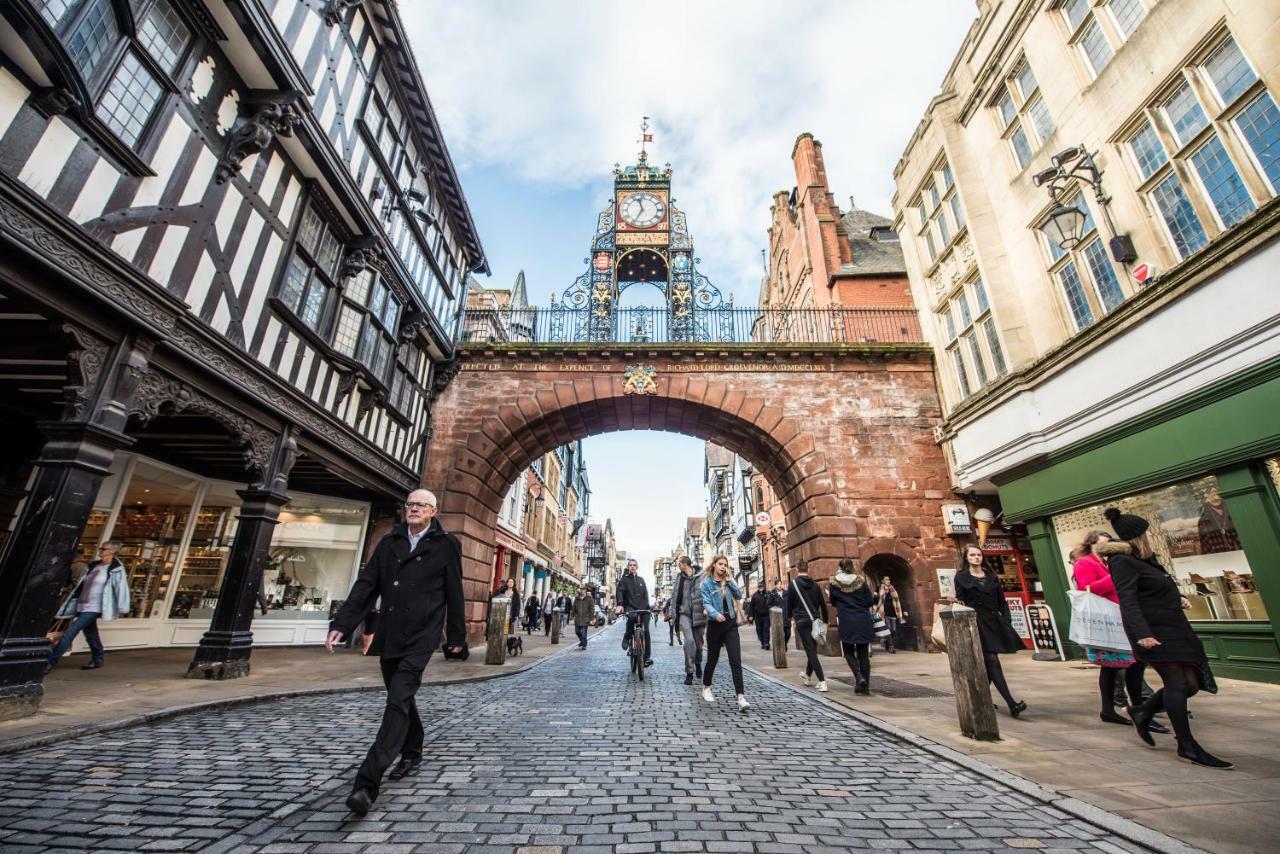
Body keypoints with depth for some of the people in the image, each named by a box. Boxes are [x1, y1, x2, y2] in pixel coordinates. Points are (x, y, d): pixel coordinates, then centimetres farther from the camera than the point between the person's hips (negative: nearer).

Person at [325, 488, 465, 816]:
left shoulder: (446, 545, -4)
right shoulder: (389, 542, 9)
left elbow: (454, 593, -1)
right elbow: (366, 585, 6)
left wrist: (457, 636, 3)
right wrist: (341, 624, -3)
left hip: (421, 637, -5)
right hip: (389, 636, 5)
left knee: (398, 701, -12)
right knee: (401, 699, 18)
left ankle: (367, 783, -9)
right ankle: (412, 755, 39)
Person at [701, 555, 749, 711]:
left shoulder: (727, 581, 7)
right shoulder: (707, 583, -4)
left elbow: (739, 596, -3)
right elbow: (707, 603, -13)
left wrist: (730, 581, -12)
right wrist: (715, 614, -31)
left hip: (730, 624, 2)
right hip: (715, 624, -2)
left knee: (736, 660, -9)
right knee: (712, 659, 11)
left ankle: (741, 697, -11)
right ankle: (706, 688, 36)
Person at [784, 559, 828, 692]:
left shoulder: (794, 584, -7)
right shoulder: (815, 585, 5)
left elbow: (789, 603, 0)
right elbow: (822, 604, 8)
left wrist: (789, 616, 18)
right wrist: (825, 620, 20)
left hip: (802, 621, -5)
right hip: (815, 621, 5)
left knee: (811, 652, -3)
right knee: (813, 650, 18)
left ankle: (822, 682, -11)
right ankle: (807, 677, 34)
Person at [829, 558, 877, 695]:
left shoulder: (834, 583, -4)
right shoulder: (861, 581, -3)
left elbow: (833, 602, 6)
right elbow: (870, 601, 1)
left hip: (846, 622, -2)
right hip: (863, 622, 2)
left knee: (848, 651, 12)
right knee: (863, 653, 11)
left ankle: (859, 676, -10)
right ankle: (865, 685, 12)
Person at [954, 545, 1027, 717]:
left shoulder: (991, 576, 14)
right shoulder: (961, 577, 2)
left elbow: (1002, 601, 14)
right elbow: (960, 601, -1)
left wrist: (1007, 621, 5)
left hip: (995, 622, 5)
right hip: (977, 623, -5)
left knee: (987, 663, 7)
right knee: (992, 661, -11)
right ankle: (1011, 703, -15)